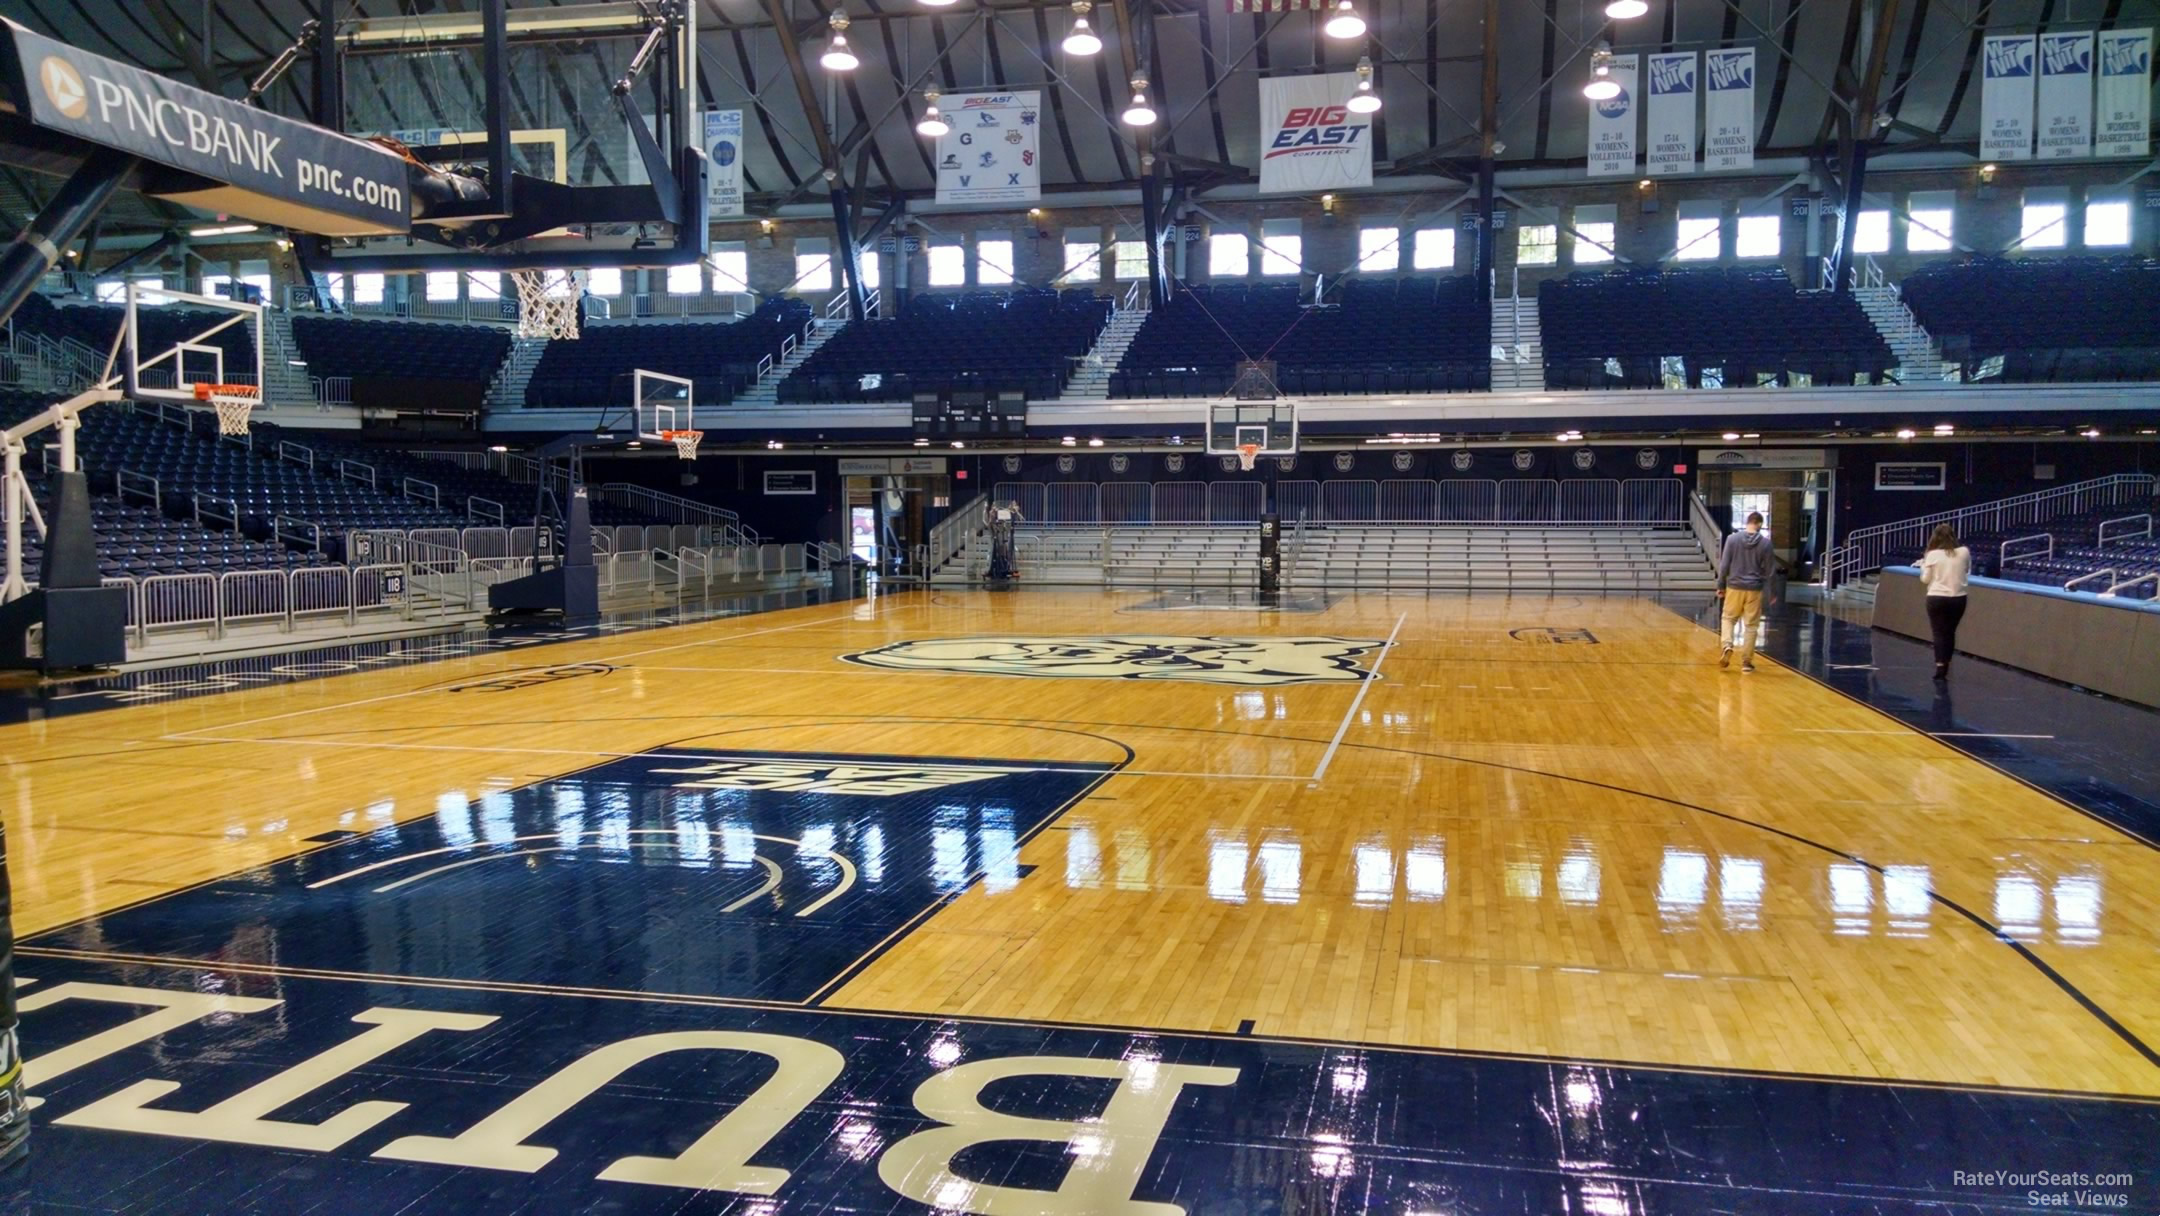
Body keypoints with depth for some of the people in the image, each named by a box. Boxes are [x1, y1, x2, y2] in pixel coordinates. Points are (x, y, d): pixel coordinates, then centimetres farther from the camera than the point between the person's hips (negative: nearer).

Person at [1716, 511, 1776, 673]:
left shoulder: (1732, 538, -4)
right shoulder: (1765, 543, -3)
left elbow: (1724, 565, -3)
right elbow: (1767, 570, 1)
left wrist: (1721, 586, 6)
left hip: (1734, 587, 0)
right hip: (1754, 589, 0)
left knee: (1727, 618, 17)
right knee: (1750, 625, 7)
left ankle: (1727, 645, -9)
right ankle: (1746, 661, 9)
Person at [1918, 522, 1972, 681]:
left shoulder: (1933, 555, -9)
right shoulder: (1964, 552, -1)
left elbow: (1925, 580, -1)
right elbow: (1967, 573, 15)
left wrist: (1923, 565, 14)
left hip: (1937, 598, -3)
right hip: (1958, 598, 3)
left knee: (1939, 633, 1)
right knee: (1950, 632, 14)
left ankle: (1940, 667, -11)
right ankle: (1945, 667, 19)